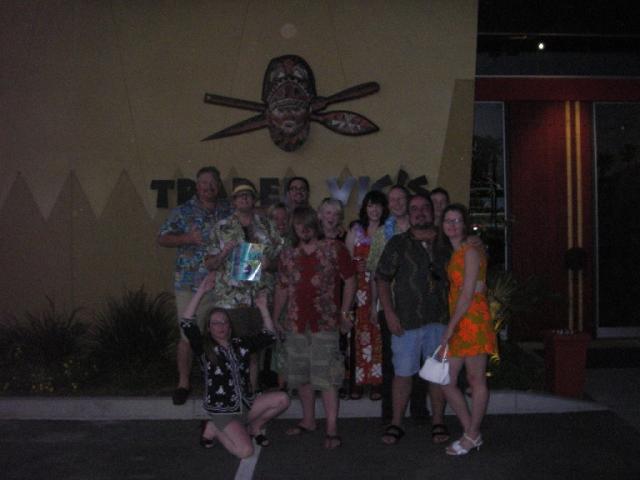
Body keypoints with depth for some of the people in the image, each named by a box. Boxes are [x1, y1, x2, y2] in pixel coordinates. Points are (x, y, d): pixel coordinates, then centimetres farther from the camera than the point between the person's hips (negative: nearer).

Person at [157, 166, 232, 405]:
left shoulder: (229, 211, 10)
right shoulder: (183, 212, 2)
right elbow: (162, 239, 1)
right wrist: (187, 238, -14)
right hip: (189, 284, -2)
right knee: (189, 335, -1)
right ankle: (183, 382, 15)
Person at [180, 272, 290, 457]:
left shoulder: (240, 344, 7)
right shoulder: (204, 348, -7)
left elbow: (268, 336, 10)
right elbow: (186, 324, -21)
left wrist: (263, 309, 0)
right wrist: (201, 291, -24)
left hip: (246, 405, 5)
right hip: (222, 412, -5)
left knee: (282, 399, -13)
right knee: (245, 451, -22)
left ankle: (255, 427, 12)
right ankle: (213, 430, 7)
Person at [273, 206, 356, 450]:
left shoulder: (334, 249, -2)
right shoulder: (288, 255, 10)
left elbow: (349, 280, 1)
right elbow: (282, 289, 16)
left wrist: (344, 312, -4)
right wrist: (274, 318, 13)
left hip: (325, 323, -5)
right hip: (295, 324, 5)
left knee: (326, 377, -7)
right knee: (301, 375, 13)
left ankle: (332, 429, -1)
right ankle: (308, 420, 29)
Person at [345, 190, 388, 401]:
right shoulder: (356, 230, 9)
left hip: (380, 289, 0)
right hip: (359, 287, 0)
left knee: (377, 332, -3)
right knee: (359, 331, -3)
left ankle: (376, 381, 6)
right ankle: (358, 381, 5)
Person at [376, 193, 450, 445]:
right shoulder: (398, 243, 3)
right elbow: (382, 279, 1)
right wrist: (389, 312, -7)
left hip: (439, 320, 2)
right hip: (406, 321, -2)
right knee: (403, 373, 2)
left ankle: (438, 422, 21)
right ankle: (396, 424, 14)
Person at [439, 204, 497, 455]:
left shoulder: (471, 251, -9)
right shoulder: (454, 254, 17)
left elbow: (468, 293, -14)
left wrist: (450, 327, -14)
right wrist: (451, 328, 10)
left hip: (473, 320, -9)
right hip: (457, 324, 9)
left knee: (476, 380, 3)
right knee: (446, 381, 8)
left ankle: (472, 435, 14)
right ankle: (471, 432, 19)